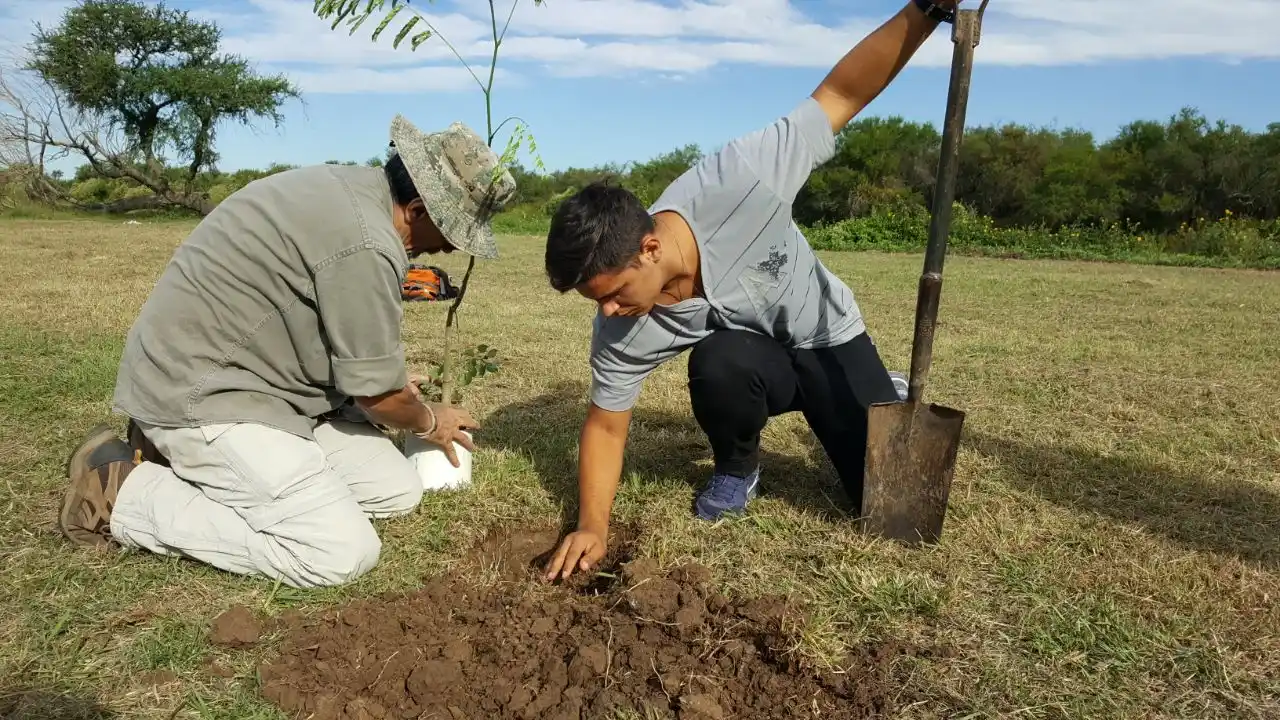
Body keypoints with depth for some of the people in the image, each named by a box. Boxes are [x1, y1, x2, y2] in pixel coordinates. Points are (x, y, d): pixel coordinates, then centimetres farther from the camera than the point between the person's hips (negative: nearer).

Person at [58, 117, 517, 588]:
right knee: (343, 554, -19)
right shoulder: (364, 244, -26)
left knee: (399, 492, 6)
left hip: (239, 376, 11)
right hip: (202, 395, -10)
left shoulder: (352, 189, 6)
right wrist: (431, 422, 5)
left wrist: (391, 382, 31)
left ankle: (184, 456, 12)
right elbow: (381, 397, -15)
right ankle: (123, 493, -4)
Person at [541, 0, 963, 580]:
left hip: (829, 339, 0)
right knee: (716, 363, -37)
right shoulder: (622, 333, -27)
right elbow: (605, 426, -15)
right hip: (751, 358, 1)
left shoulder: (740, 183, -36)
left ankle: (884, 397, 30)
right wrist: (592, 526, -25)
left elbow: (838, 95, -27)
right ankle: (737, 469, -2)